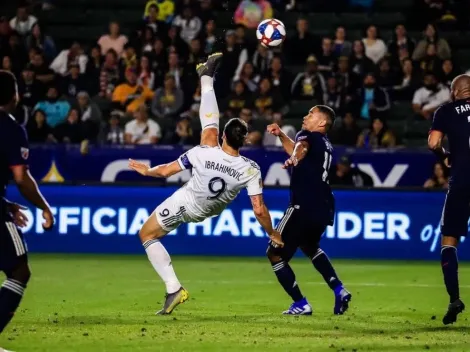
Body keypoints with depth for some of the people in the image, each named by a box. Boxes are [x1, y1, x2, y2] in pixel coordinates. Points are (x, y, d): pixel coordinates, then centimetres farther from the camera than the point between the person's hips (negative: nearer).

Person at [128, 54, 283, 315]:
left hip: (186, 205, -4)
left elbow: (166, 171, -18)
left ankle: (174, 289, 7)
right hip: (210, 209, 4)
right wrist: (273, 234, -8)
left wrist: (147, 170, 3)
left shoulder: (202, 153, -33)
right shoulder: (251, 170, -30)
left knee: (147, 234, 17)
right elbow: (259, 210, -25)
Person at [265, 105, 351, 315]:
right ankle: (339, 290, 20)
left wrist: (294, 158, -52)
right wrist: (281, 136, 39)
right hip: (324, 209, 9)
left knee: (275, 254, 3)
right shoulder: (326, 146, 21)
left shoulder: (308, 136, -5)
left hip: (303, 208, -9)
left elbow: (301, 147, -32)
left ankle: (301, 304, -1)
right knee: (309, 247, 34)